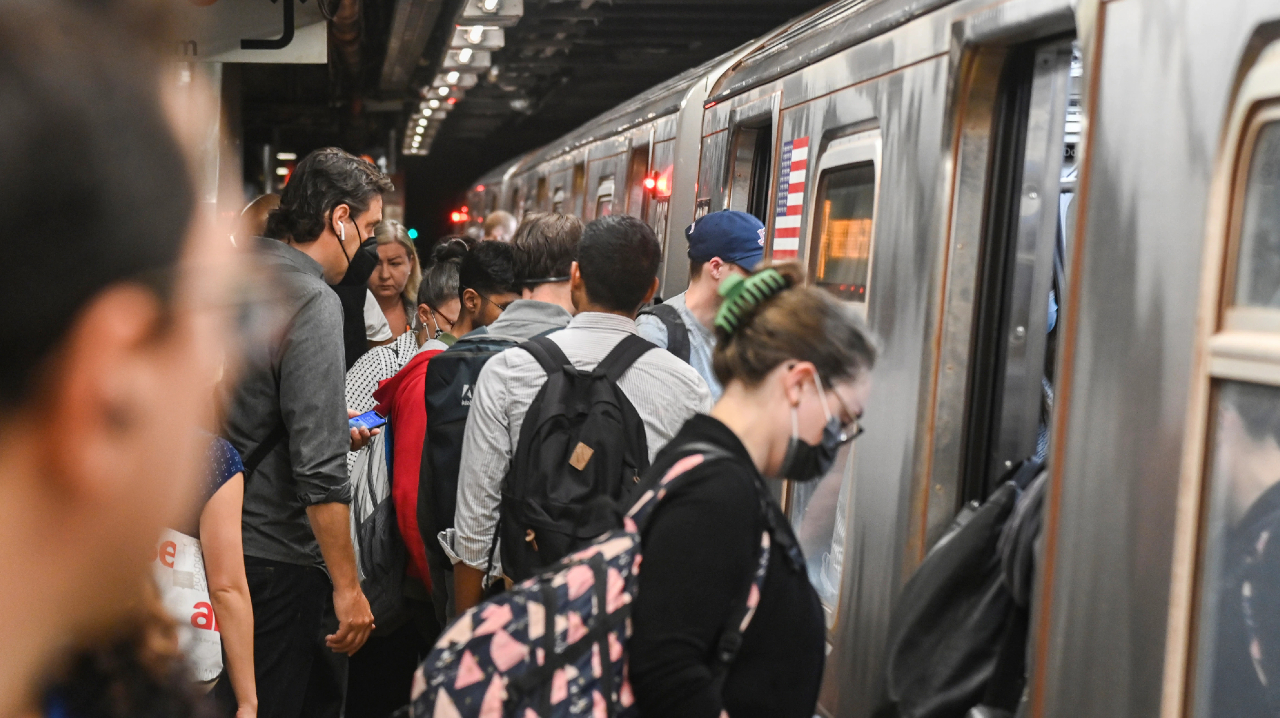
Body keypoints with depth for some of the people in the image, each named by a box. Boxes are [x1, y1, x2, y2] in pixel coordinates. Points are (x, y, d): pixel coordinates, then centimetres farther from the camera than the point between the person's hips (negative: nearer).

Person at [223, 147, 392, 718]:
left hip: (217, 537, 8)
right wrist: (347, 586, -17)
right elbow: (318, 471, -23)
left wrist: (334, 432, 21)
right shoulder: (313, 301, -19)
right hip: (275, 554, -8)